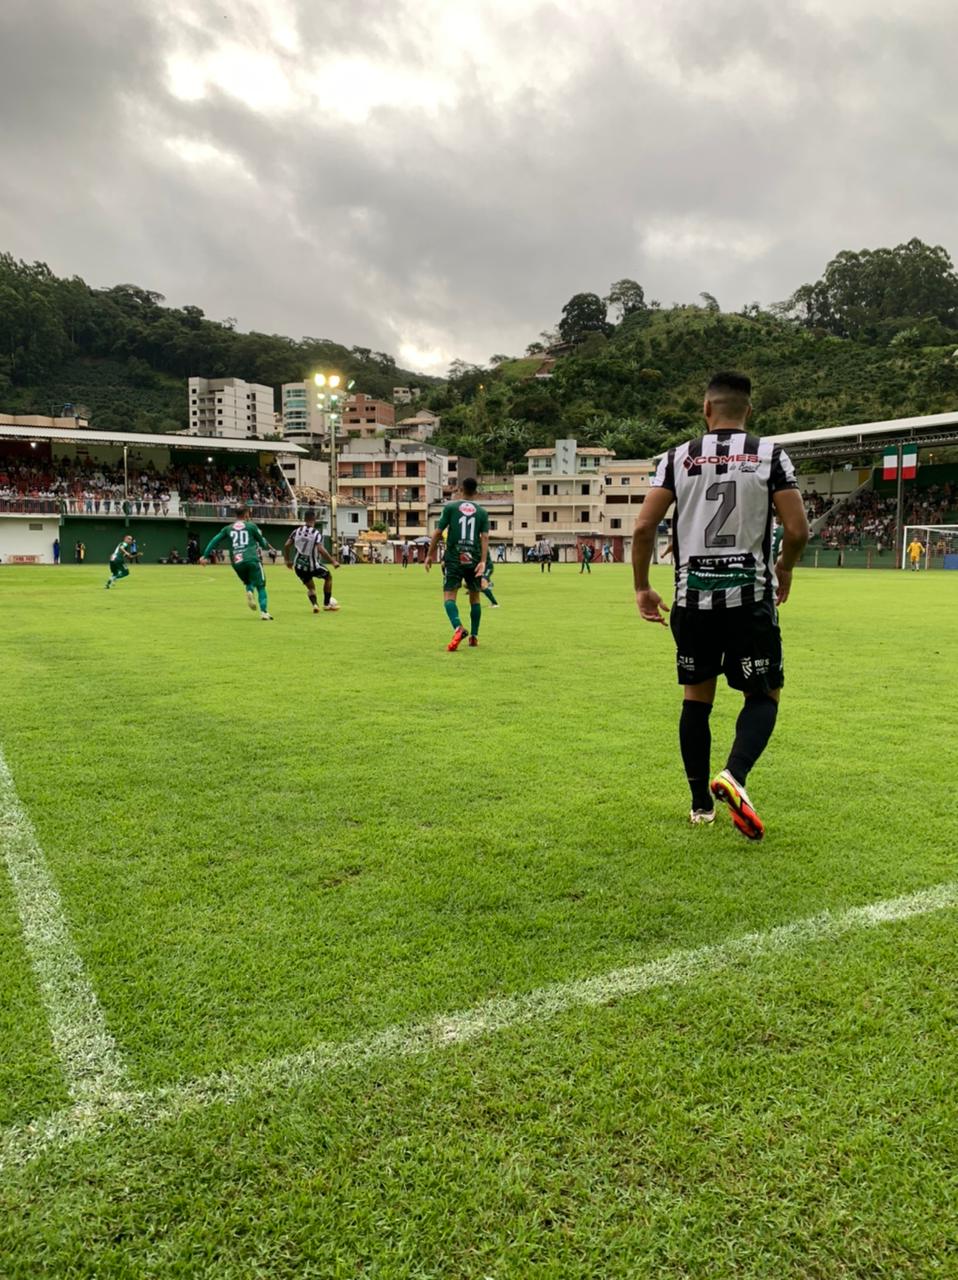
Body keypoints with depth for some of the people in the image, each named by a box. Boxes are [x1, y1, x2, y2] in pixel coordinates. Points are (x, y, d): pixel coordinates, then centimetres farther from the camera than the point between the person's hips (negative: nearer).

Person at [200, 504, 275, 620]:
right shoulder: (251, 526, 8)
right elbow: (262, 542, 14)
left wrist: (205, 556, 14)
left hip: (236, 563, 4)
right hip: (252, 560, -4)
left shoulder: (228, 529, 16)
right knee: (260, 587, 2)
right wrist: (267, 547, 36)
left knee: (249, 582, 26)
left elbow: (214, 541, 12)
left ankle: (249, 591, -9)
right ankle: (264, 612, -12)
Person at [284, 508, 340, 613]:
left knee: (310, 587, 22)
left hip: (298, 566, 5)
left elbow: (287, 545, 1)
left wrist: (287, 560, 15)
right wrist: (333, 562, -20)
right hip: (312, 565, -5)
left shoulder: (297, 531, 1)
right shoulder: (316, 533, -14)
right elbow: (320, 550, -25)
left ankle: (314, 604, -5)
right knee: (328, 577, 21)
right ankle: (327, 604, 22)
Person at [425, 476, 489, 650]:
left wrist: (430, 555, 7)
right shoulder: (482, 512, 8)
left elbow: (438, 533, -1)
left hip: (454, 559, -2)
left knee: (449, 595, -6)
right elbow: (485, 537, -4)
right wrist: (483, 561, -9)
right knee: (474, 597, 16)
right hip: (474, 560, 3)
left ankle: (458, 627, -32)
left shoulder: (450, 507, 2)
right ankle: (474, 636, 19)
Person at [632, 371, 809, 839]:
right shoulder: (771, 455, 1)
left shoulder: (679, 457, 4)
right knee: (763, 695, 11)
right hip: (750, 596, -2)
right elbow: (798, 530, -5)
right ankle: (734, 775, -15)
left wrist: (642, 587, 8)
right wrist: (784, 568, 16)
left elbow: (643, 527, -3)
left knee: (697, 694, 15)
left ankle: (700, 804, 20)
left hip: (692, 596, 2)